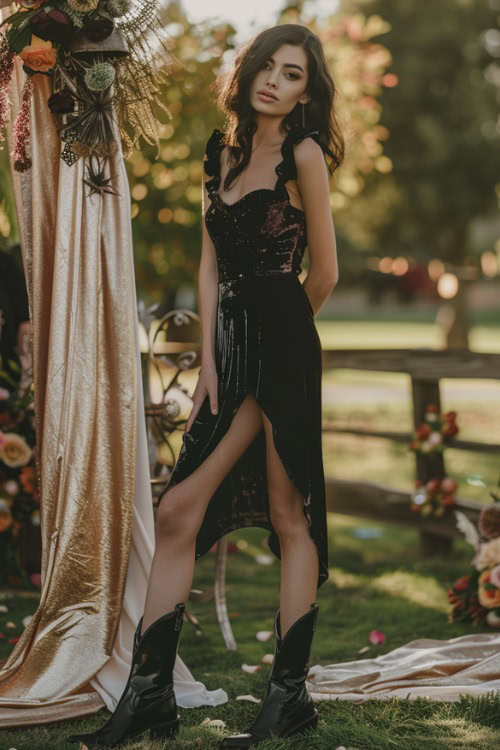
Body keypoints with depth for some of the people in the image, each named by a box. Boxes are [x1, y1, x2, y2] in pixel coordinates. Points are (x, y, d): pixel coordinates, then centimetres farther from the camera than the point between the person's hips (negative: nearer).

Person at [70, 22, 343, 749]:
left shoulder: (303, 152, -3)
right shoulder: (223, 153, 16)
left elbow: (325, 271, -2)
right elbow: (210, 264, 11)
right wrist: (208, 361, 3)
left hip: (282, 347, -7)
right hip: (231, 346, 7)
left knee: (289, 518, -2)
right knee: (178, 514, 2)